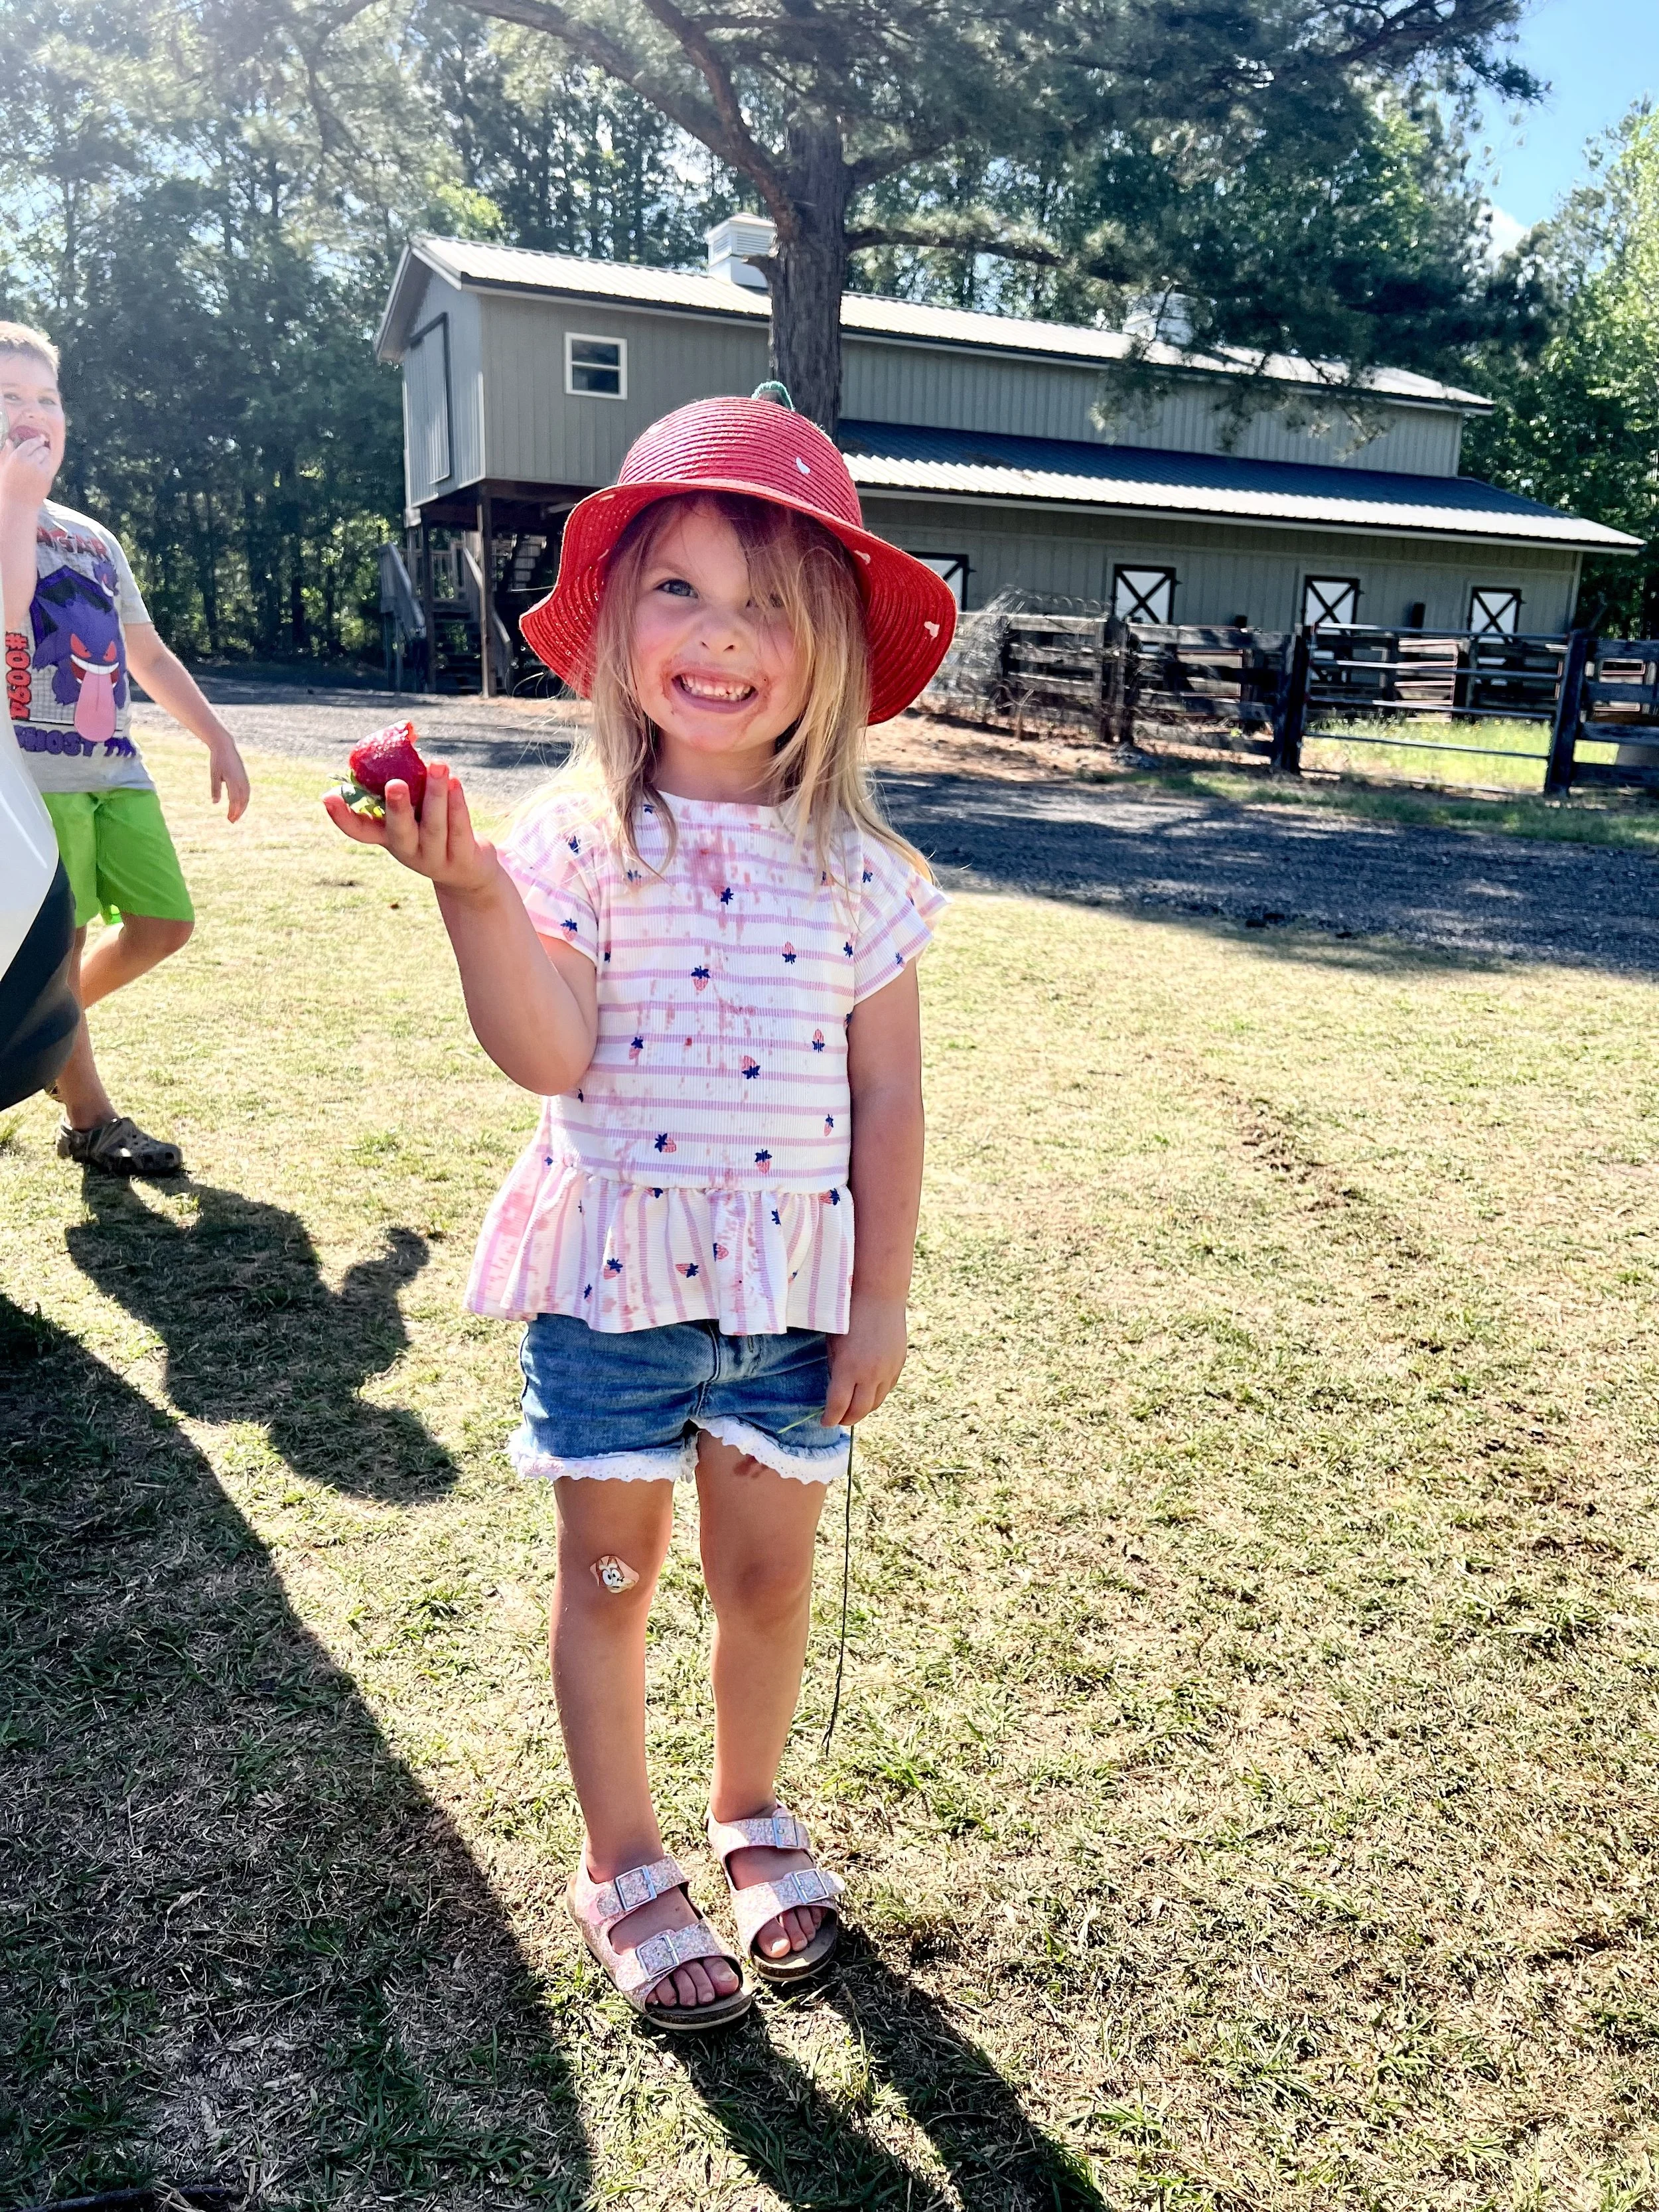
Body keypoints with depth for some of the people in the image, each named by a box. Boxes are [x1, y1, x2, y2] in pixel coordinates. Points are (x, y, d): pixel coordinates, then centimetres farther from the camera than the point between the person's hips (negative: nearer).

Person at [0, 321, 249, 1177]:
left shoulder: (92, 536, 19)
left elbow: (148, 654, 23)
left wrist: (217, 737, 17)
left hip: (113, 765, 7)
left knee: (163, 922, 3)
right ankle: (88, 1119, 7)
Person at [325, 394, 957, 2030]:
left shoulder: (859, 869, -3)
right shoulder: (575, 839, -7)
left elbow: (889, 1097, 0)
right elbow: (546, 1055, -17)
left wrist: (881, 1299, 0)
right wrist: (468, 889, -30)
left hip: (795, 1283, 2)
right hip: (613, 1276, -1)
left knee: (768, 1570, 15)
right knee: (611, 1573, 13)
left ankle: (752, 1811, 43)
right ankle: (621, 1864, 36)